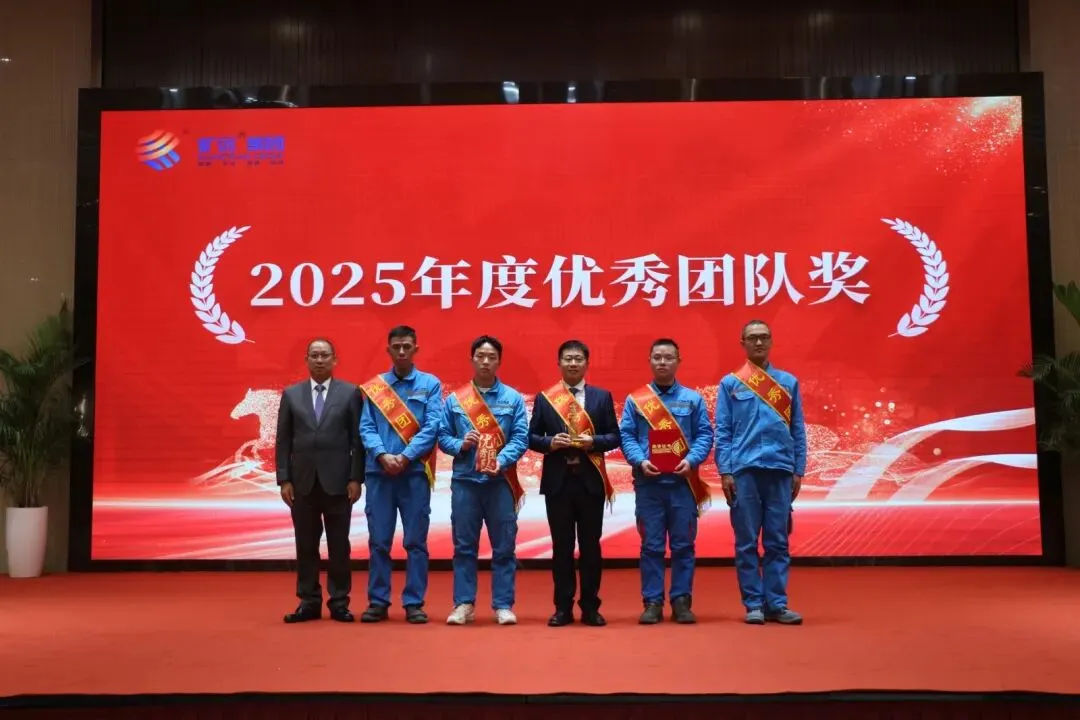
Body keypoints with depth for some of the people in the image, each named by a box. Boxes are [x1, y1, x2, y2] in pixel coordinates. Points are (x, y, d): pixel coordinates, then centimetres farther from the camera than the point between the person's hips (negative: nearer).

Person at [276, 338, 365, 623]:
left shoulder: (350, 393, 2)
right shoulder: (291, 394, 8)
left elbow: (358, 439, 0)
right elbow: (283, 440, 6)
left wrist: (356, 478, -7)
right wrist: (284, 479, -1)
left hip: (337, 481, -2)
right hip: (302, 481, 2)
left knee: (339, 544, 4)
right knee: (306, 545, 6)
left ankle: (339, 602, 13)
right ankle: (309, 602, 15)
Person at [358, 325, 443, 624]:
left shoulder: (430, 384, 6)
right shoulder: (373, 386, 10)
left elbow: (431, 427, -3)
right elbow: (366, 427, 3)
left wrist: (405, 457, -13)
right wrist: (383, 456, -14)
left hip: (415, 471, -1)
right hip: (379, 471, 1)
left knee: (416, 540, 2)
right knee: (378, 540, 4)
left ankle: (414, 603, 9)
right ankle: (378, 601, 13)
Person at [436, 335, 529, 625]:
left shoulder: (513, 398, 4)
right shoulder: (454, 399, 7)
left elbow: (520, 438, -2)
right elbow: (442, 435, 7)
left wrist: (502, 460, -17)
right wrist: (460, 444, -13)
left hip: (501, 481, -1)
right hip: (464, 480, 1)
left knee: (504, 546, 3)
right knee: (464, 545, 5)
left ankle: (503, 605, 11)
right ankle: (464, 604, 13)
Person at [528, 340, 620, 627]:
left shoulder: (602, 396, 7)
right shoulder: (544, 398, 7)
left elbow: (614, 436, 4)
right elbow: (532, 437, 5)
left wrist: (594, 441, -14)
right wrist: (550, 442, -14)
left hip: (591, 480, 0)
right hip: (557, 480, 0)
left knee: (590, 545, 5)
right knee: (561, 546, 5)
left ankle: (590, 607, 15)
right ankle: (563, 607, 13)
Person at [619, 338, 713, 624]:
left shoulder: (693, 399, 8)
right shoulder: (635, 400, 7)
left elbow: (705, 434, 4)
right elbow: (626, 436, 3)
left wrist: (691, 460, -12)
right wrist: (640, 461, -13)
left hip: (683, 480, 0)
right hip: (648, 481, 0)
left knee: (683, 544, 4)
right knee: (651, 544, 3)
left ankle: (681, 601, 12)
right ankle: (652, 602, 9)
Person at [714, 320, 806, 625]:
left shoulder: (788, 382, 11)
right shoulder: (730, 383, 7)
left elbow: (798, 430, 10)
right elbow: (722, 432, 3)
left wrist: (799, 471, 4)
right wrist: (725, 472, -5)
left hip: (781, 470, 2)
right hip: (744, 470, -1)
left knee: (778, 542, 4)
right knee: (747, 542, 2)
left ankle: (777, 604, 11)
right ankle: (754, 604, 9)